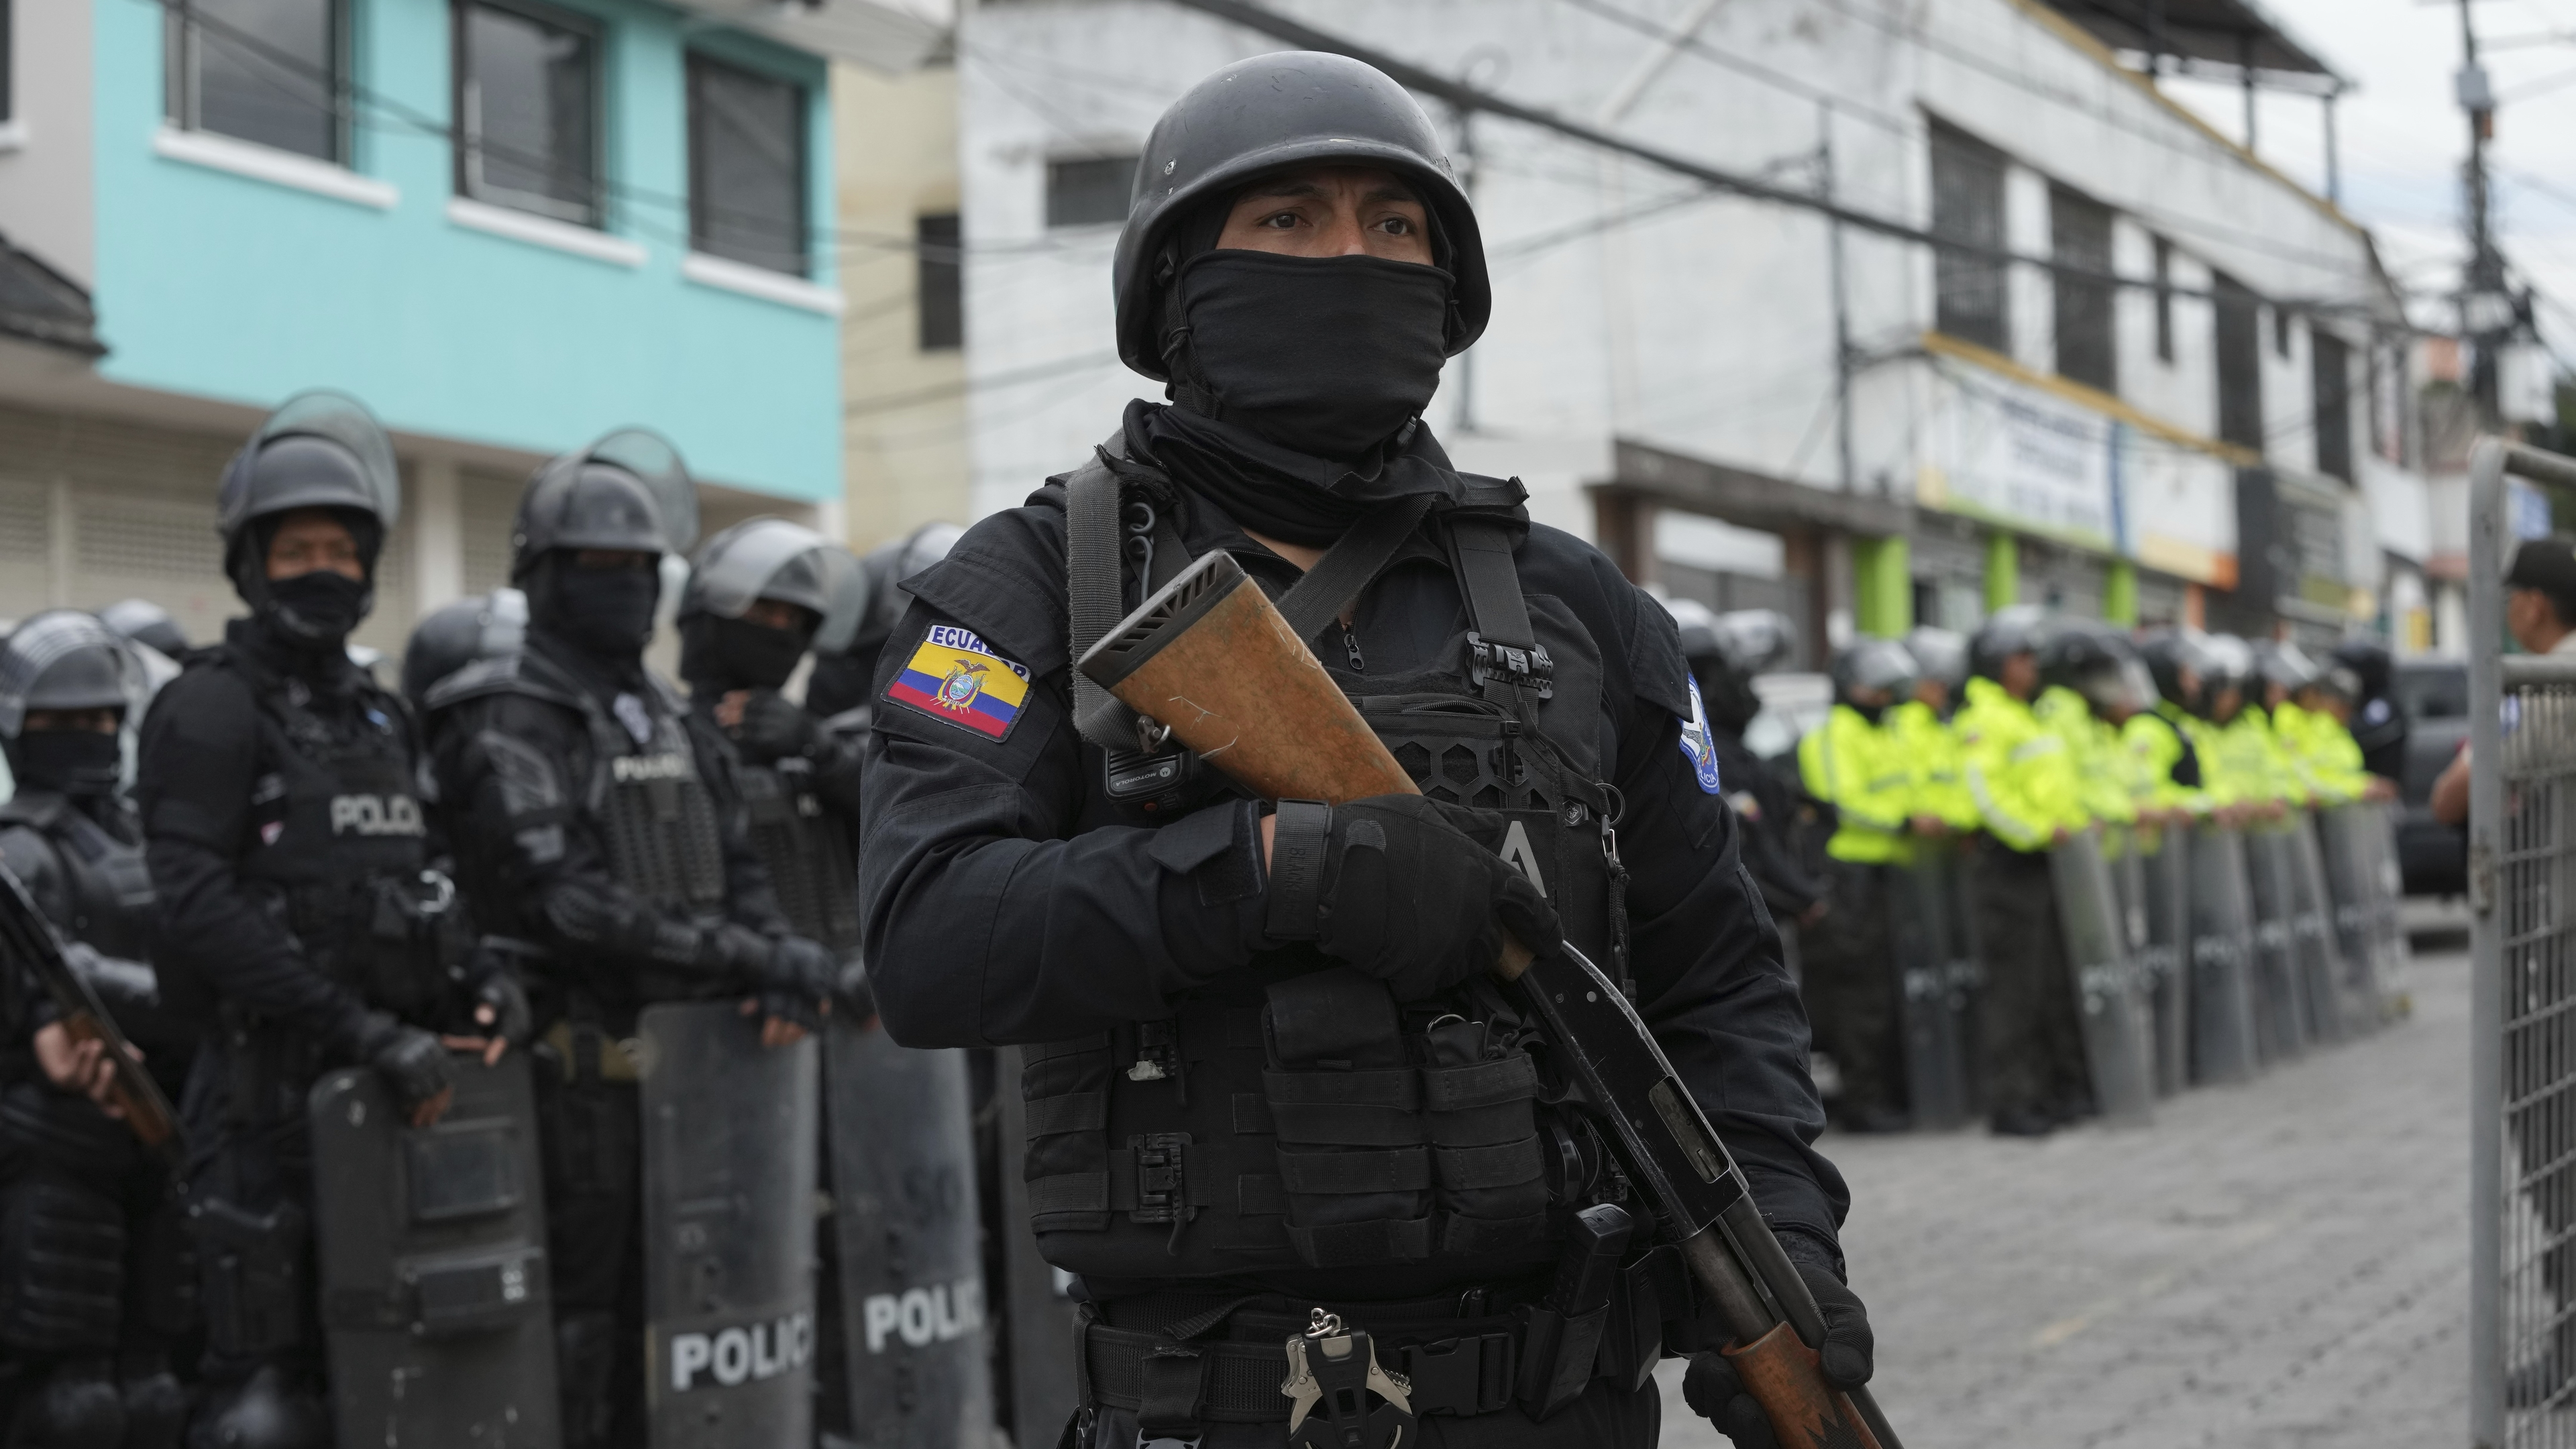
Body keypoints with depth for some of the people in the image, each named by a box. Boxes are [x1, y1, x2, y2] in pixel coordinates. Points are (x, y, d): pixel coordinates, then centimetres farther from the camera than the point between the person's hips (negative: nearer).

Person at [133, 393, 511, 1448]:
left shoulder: (379, 716, 17)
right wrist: (367, 1031, -22)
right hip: (266, 1081, -7)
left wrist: (455, 993, 2)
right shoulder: (211, 709, -7)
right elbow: (199, 906, -18)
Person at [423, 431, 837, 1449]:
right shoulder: (509, 724, -10)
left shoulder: (671, 719, 16)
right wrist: (753, 960, -24)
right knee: (574, 1321, -3)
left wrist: (781, 967, -7)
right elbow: (570, 904, -21)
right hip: (575, 1066, -7)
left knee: (650, 1315, 12)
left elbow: (735, 871, 15)